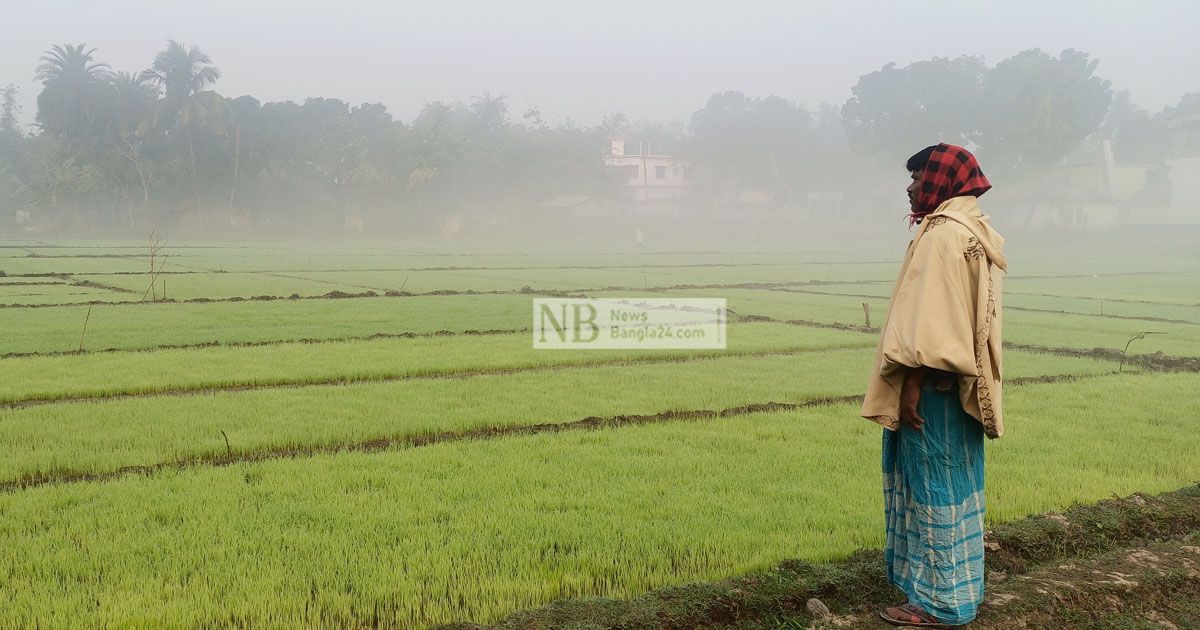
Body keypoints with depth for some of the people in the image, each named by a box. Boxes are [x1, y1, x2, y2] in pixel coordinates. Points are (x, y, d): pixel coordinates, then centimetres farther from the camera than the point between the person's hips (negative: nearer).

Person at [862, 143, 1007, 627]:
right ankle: (960, 586, 26)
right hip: (962, 380, 10)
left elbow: (929, 320, -22)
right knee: (956, 481, 15)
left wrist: (911, 383, -21)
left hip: (934, 382, -10)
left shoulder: (942, 234, -17)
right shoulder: (975, 231, 14)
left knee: (935, 483, -3)